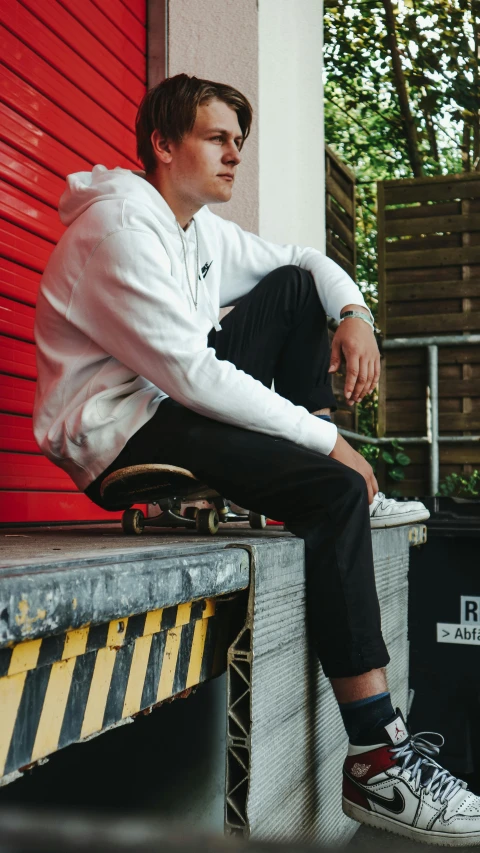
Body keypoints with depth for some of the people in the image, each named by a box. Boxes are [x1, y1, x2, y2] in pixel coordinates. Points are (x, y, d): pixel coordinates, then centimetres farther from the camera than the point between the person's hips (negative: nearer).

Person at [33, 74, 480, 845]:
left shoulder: (203, 231, 13)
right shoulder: (122, 224, -15)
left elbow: (308, 261, 23)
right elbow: (191, 375, -25)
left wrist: (353, 311, -1)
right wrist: (326, 439, -20)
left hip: (181, 404, 10)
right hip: (121, 434, -9)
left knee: (293, 288, 7)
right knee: (333, 491, -26)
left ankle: (354, 490, 2)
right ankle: (377, 759, -24)